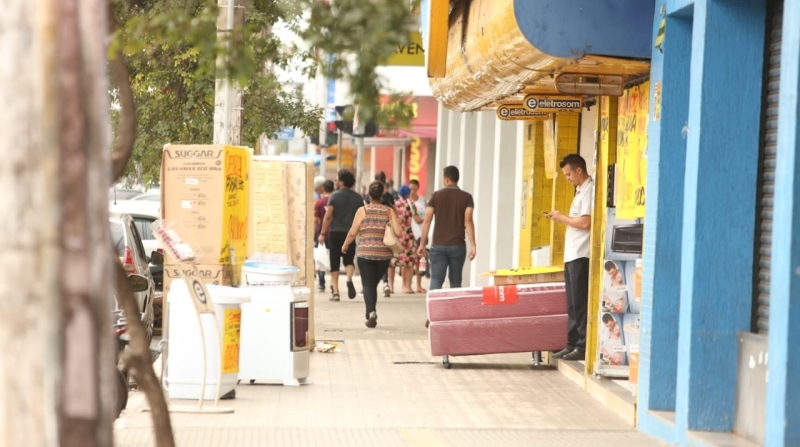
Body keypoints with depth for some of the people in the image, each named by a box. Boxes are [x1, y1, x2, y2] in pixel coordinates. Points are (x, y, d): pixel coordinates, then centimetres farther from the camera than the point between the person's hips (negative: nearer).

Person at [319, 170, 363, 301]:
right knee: (349, 260, 11)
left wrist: (323, 233, -6)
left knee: (334, 263, 6)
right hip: (351, 233, 2)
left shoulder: (334, 196, -5)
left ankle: (335, 292, 3)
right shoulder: (357, 197, 5)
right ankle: (349, 278, -21)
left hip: (336, 232, -2)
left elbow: (328, 216, -11)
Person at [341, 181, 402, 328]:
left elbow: (352, 232, -3)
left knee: (368, 285, 1)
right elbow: (398, 232, -8)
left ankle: (371, 312, -20)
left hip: (365, 253, -2)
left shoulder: (362, 210, -4)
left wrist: (345, 245, 14)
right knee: (374, 283, 19)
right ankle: (371, 313, 23)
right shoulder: (389, 211, 0)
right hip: (384, 254, 2)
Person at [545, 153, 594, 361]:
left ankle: (583, 346, -6)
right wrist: (561, 218, 9)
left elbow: (586, 222, -20)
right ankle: (572, 344, 14)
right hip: (572, 255, 10)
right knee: (572, 303, 11)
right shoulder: (580, 191, 19)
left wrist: (562, 218, -9)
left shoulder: (589, 190, -12)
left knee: (580, 303, -8)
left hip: (581, 255, -10)